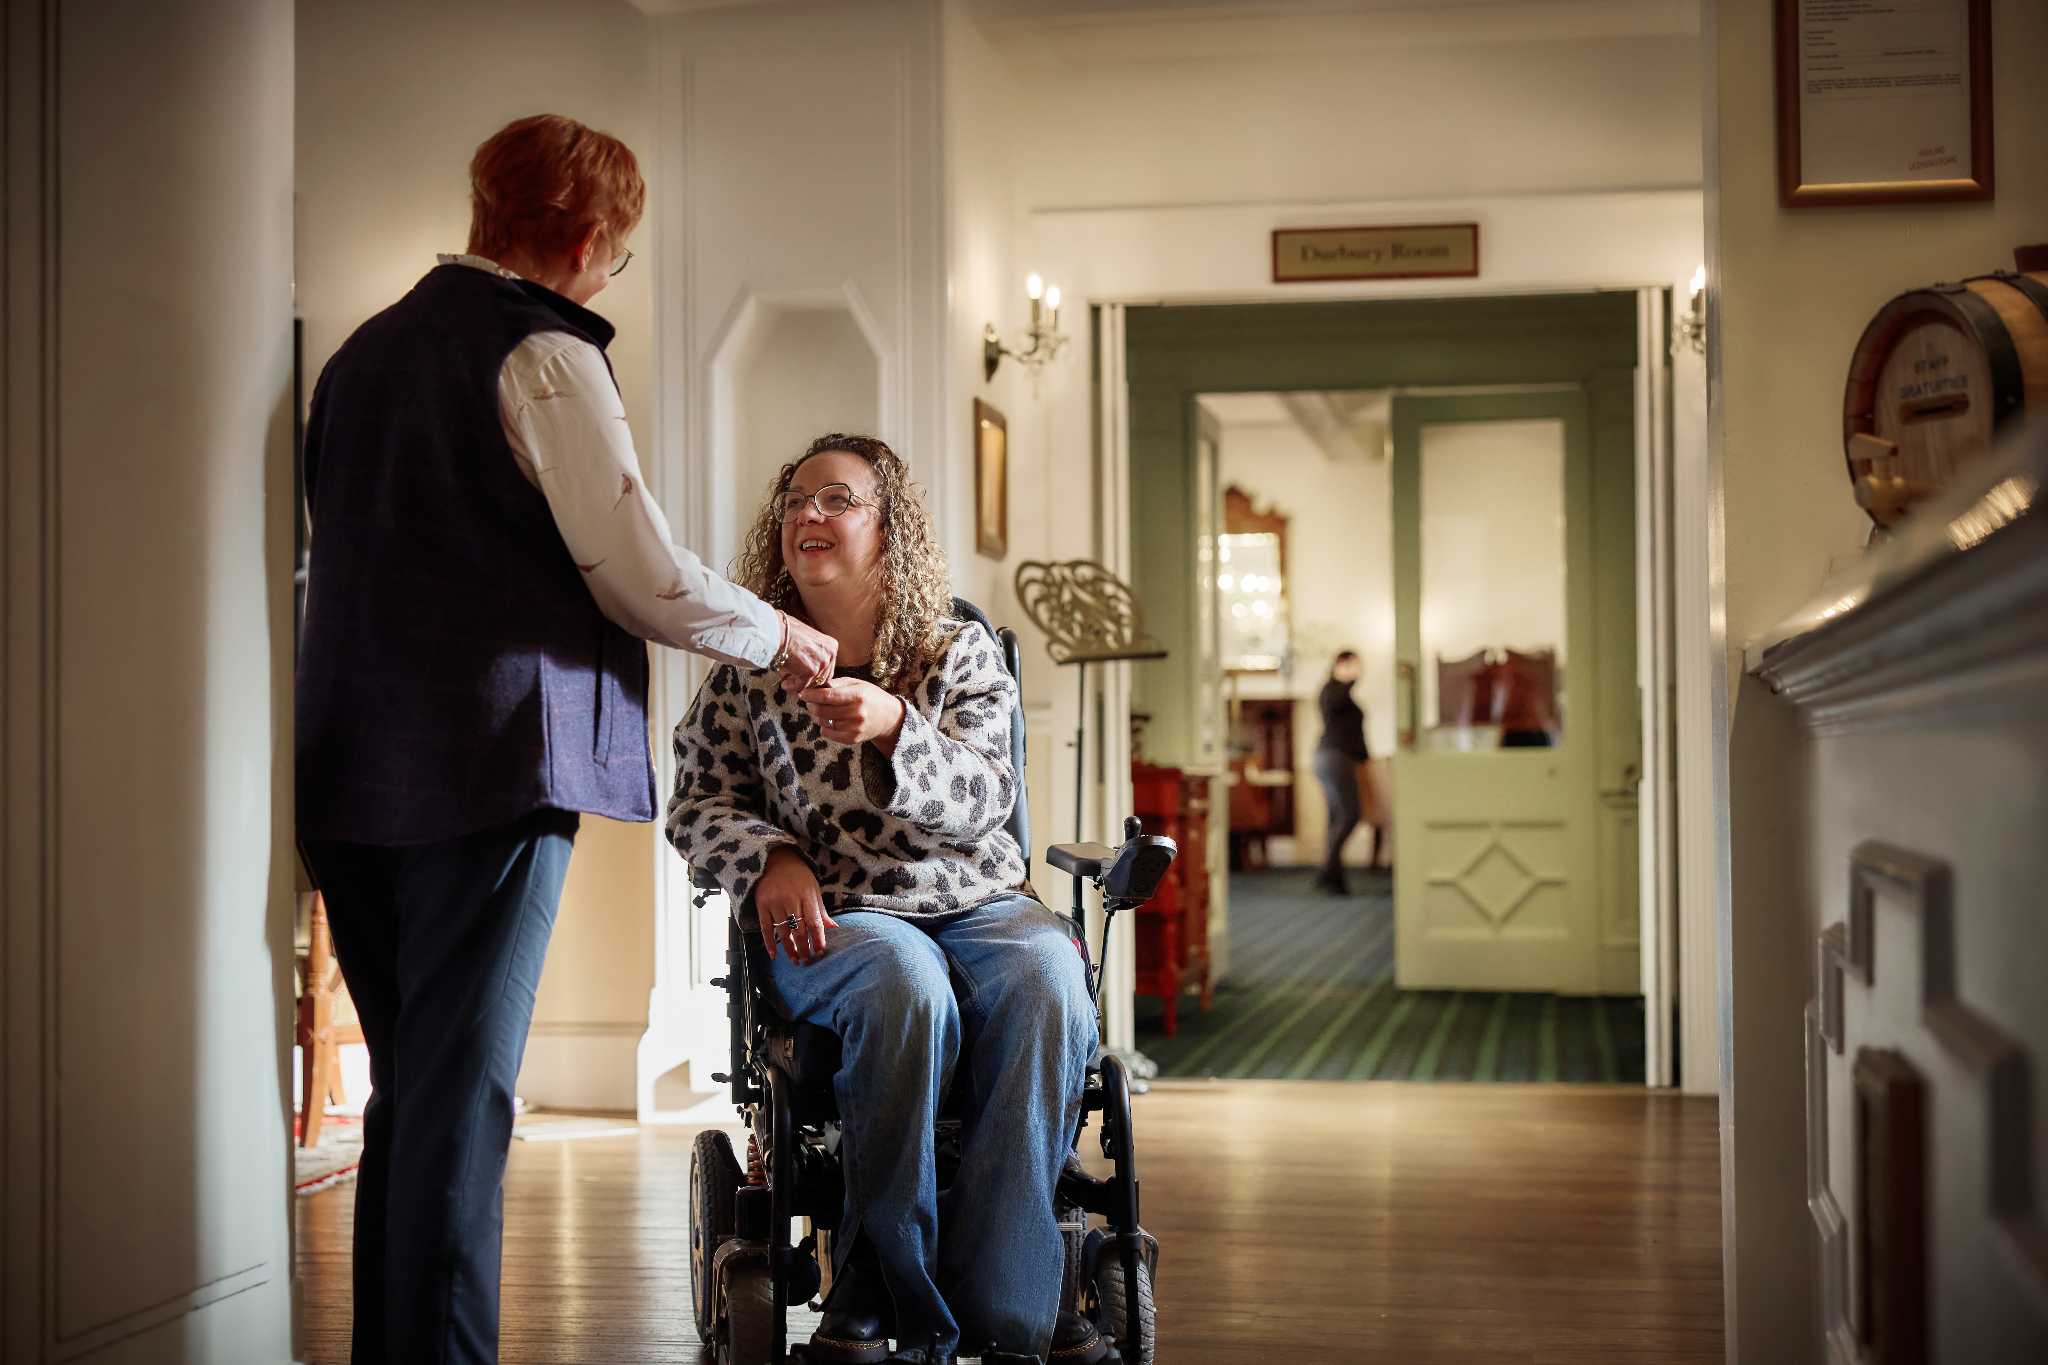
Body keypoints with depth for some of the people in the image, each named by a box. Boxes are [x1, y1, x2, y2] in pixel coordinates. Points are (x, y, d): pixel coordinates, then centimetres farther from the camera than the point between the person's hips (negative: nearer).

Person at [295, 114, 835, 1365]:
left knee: (407, 1092, 14)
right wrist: (781, 637, 8)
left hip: (353, 767, 8)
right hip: (489, 760, -7)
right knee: (464, 1094, -5)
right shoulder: (544, 353, -6)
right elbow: (647, 580, -9)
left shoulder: (364, 351, 18)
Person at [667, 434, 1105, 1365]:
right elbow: (699, 802, 9)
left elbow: (984, 799, -5)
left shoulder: (960, 652, 8)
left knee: (1046, 981, -33)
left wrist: (893, 726, -25)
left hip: (974, 899, 1)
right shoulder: (749, 667, 11)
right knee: (906, 984, -37)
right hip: (830, 916, -1)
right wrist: (771, 858, -13)